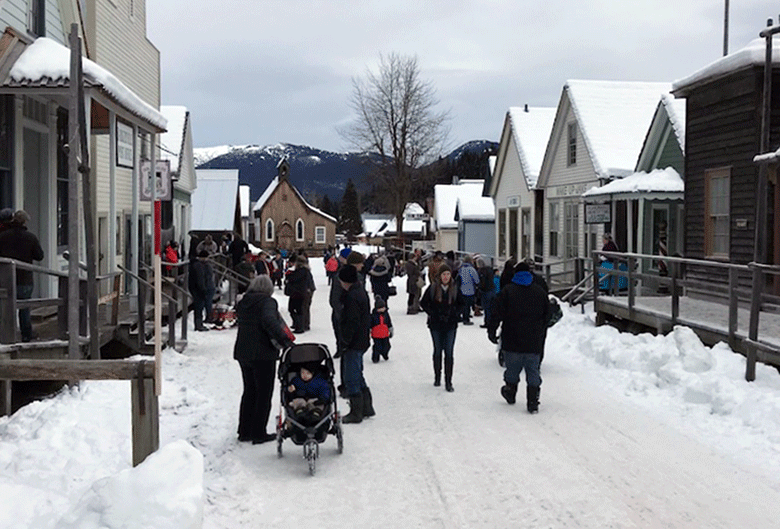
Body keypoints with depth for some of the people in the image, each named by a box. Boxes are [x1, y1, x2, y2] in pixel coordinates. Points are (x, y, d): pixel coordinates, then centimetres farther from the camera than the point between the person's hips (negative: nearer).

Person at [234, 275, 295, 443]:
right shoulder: (267, 302, -12)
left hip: (243, 352, 7)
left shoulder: (243, 303, 10)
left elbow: (241, 322, 13)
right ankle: (258, 433, 4)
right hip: (262, 354, -7)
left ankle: (244, 431, 20)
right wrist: (284, 339, -32)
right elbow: (270, 321, -29)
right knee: (264, 393, 2)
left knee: (249, 391, 17)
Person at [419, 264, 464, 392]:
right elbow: (423, 302, 3)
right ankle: (437, 377, 28)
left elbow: (462, 304, 10)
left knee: (449, 353, -3)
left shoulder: (455, 288, 0)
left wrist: (454, 314, -6)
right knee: (437, 351, 11)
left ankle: (448, 382, 3)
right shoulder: (433, 288, -3)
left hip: (450, 325, 0)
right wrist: (434, 314, -7)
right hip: (436, 324, 0)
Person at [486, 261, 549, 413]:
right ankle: (533, 402, 0)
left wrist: (491, 332, 0)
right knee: (533, 372, 5)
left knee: (512, 369, 15)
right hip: (533, 343, 2)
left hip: (512, 343, -1)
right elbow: (547, 316, 14)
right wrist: (540, 336, 24)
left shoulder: (507, 291, -5)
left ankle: (510, 393, 33)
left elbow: (496, 314, -8)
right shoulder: (540, 292, 6)